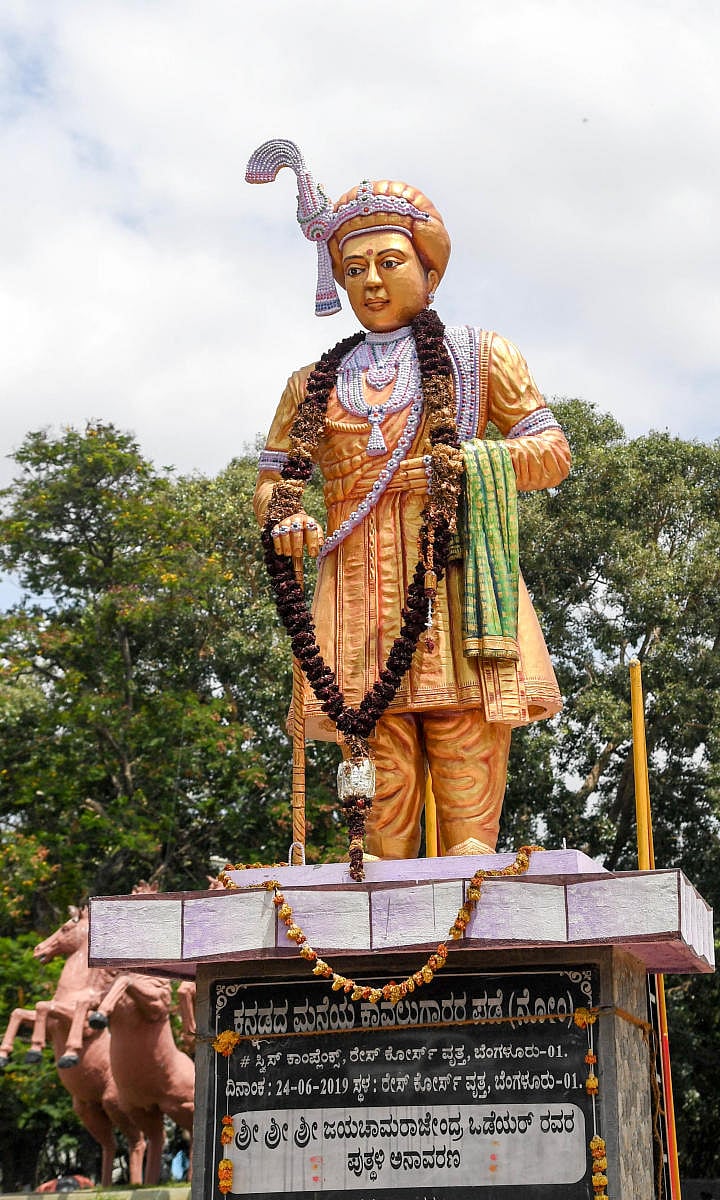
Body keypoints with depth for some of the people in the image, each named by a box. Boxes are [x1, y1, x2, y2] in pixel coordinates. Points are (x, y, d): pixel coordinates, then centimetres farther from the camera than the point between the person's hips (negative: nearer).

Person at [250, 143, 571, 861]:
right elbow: (272, 477, 23)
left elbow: (552, 451, 8)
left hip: (455, 582, -2)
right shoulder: (316, 383, 22)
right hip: (359, 596, 2)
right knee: (382, 792, -6)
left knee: (469, 807, -10)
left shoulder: (477, 356, 14)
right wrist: (283, 518, 0)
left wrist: (462, 465, -9)